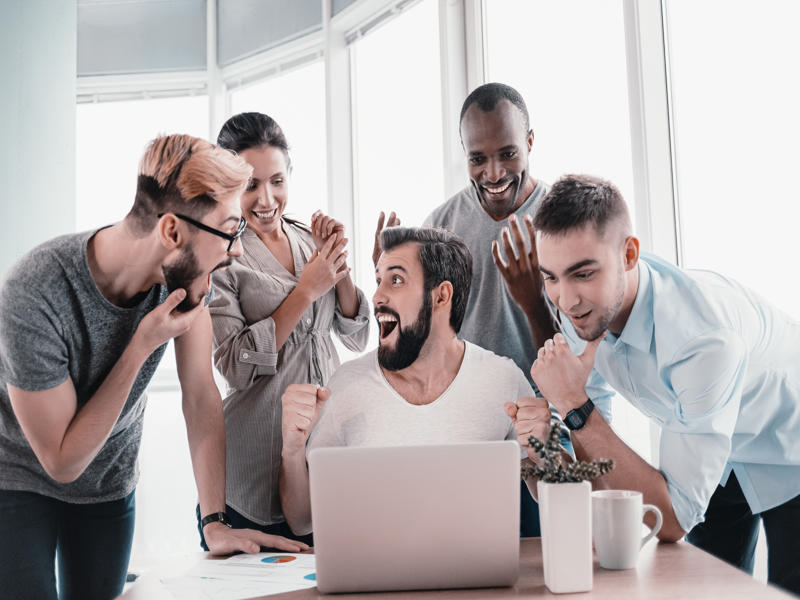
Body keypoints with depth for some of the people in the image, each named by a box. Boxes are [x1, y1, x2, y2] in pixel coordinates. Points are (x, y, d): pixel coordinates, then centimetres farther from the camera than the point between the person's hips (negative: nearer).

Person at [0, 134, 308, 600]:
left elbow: (202, 397, -13)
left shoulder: (188, 269, -19)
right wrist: (142, 347, -32)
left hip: (112, 483, 4)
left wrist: (215, 523, -19)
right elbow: (63, 461, -26)